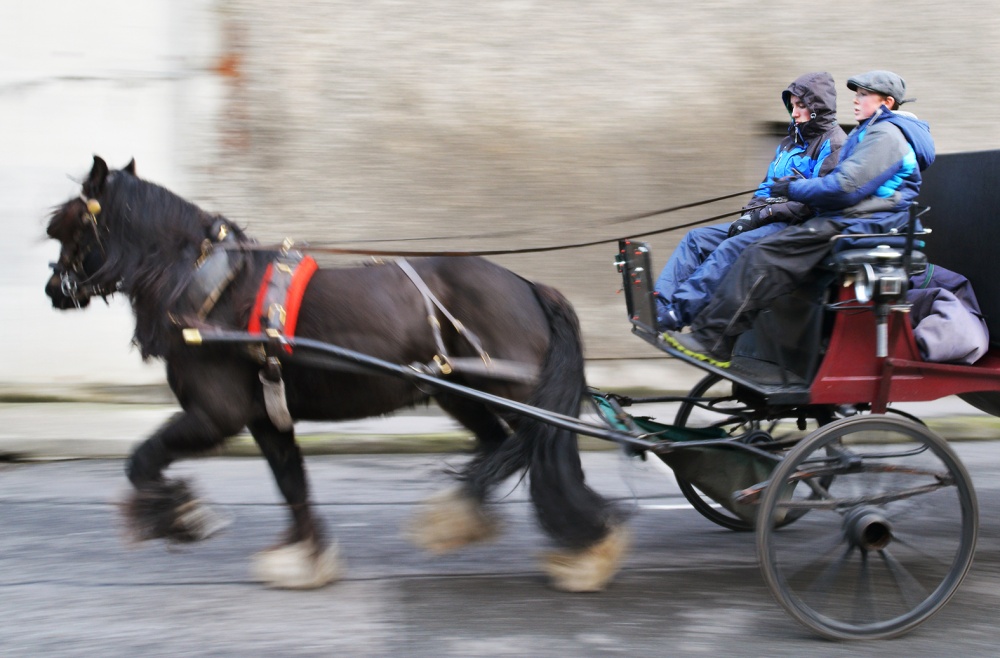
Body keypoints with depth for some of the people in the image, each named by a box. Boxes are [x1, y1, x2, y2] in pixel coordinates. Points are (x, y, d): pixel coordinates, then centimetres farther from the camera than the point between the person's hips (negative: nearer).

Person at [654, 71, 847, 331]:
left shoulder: (834, 144, -5)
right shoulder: (791, 142, 23)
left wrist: (765, 213, -16)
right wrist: (749, 214, 2)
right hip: (771, 222, 9)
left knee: (734, 247, -31)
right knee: (697, 238, -6)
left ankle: (676, 314, -39)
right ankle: (660, 304, -20)